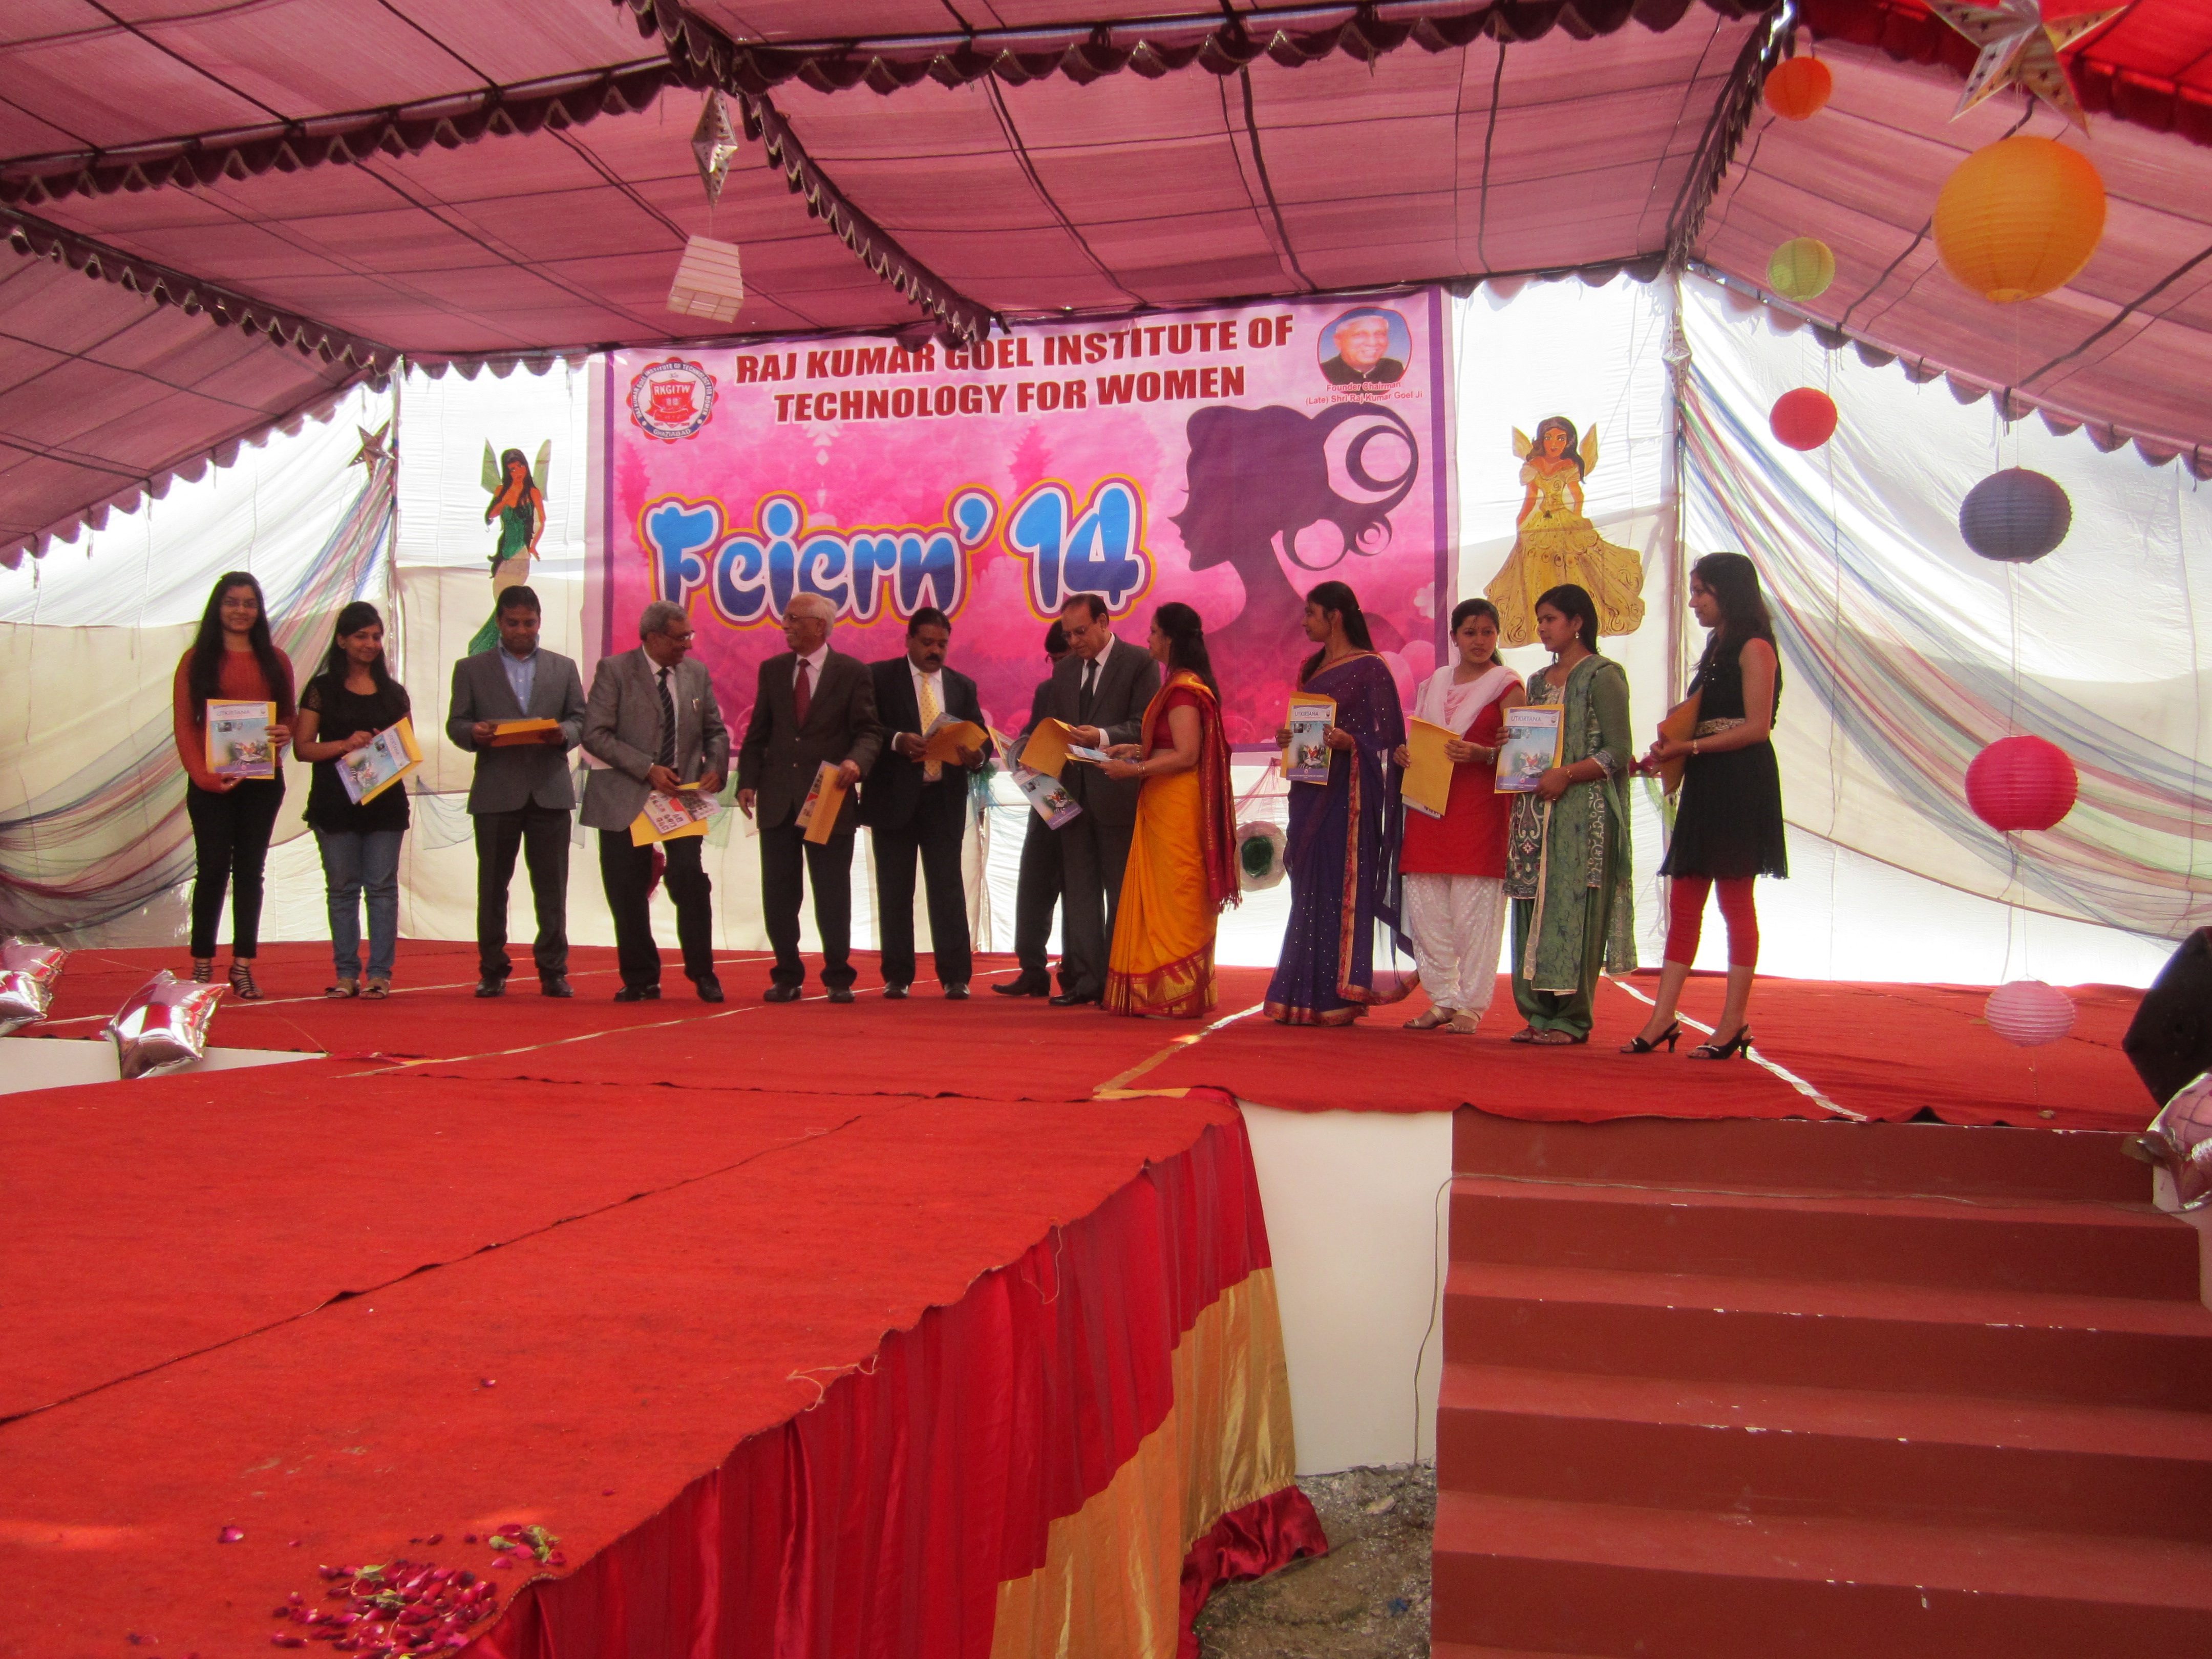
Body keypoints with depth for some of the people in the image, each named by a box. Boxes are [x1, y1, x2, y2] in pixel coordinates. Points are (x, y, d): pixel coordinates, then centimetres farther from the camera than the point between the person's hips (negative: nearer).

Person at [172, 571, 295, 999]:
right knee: (212, 869, -2)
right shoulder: (197, 660, 4)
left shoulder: (275, 661, 11)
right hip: (211, 783, -2)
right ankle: (202, 964, 7)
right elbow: (184, 725, -1)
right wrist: (202, 774, -14)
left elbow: (289, 716, 14)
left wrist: (285, 734, -10)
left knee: (250, 870, 5)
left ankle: (243, 966, 8)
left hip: (262, 782, 2)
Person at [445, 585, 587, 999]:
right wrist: (474, 733, -17)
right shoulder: (471, 668, 11)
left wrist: (562, 733, -13)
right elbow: (456, 724, 5)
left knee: (552, 888, 1)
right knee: (492, 887, 4)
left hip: (550, 791, 1)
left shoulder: (564, 668, 14)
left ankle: (553, 971, 7)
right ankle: (492, 971, 13)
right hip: (496, 792, 0)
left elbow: (580, 720, 9)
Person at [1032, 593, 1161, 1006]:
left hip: (1118, 796, -6)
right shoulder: (1064, 671, 16)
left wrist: (1103, 737, -24)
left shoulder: (1140, 662, -3)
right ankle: (1084, 979, 11)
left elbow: (1145, 727, -10)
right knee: (1078, 891, 7)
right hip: (1074, 796, 6)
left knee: (1121, 894, 1)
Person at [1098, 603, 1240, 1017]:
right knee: (1162, 897, 10)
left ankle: (1176, 996, 0)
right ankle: (1164, 991, 14)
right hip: (1164, 805, 10)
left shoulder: (1183, 689, -14)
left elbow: (1186, 755, -21)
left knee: (1175, 899, -5)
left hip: (1177, 807, -10)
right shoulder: (1186, 684, 17)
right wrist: (1136, 749, 13)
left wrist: (1134, 770, -18)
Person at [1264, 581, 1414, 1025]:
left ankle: (1336, 998, -2)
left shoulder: (1371, 668, -5)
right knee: (1308, 890, 7)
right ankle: (1306, 994, 12)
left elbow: (1387, 737, -8)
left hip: (1347, 794, -7)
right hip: (1309, 791, 7)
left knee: (1339, 887, -7)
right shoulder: (1310, 667, 17)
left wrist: (1349, 741, -24)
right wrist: (1286, 737, 1)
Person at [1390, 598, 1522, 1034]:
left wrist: (1480, 753, -23)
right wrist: (1404, 753, -1)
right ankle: (1442, 999, 14)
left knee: (1473, 909, -5)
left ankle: (1471, 1005, 3)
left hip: (1479, 807, -5)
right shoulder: (1434, 682, 18)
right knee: (1425, 907, 3)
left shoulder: (1507, 684, 3)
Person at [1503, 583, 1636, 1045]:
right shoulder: (1539, 682, 20)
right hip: (1536, 809, 7)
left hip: (1583, 811, -7)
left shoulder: (1602, 676, -2)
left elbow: (1619, 752, -9)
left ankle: (1571, 1018, -3)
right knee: (1533, 906, 3)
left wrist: (1568, 775, -18)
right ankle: (1539, 1012, 8)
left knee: (1572, 907, -8)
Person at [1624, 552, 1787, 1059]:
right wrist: (1667, 751, 2)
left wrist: (1689, 747, -16)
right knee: (1684, 901, 5)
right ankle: (1663, 1017, 6)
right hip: (1705, 786, 9)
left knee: (1735, 901, -3)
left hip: (1741, 784, -9)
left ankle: (1735, 1022, 3)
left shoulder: (1755, 647, -7)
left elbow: (1757, 727, -15)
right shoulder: (1718, 649, 20)